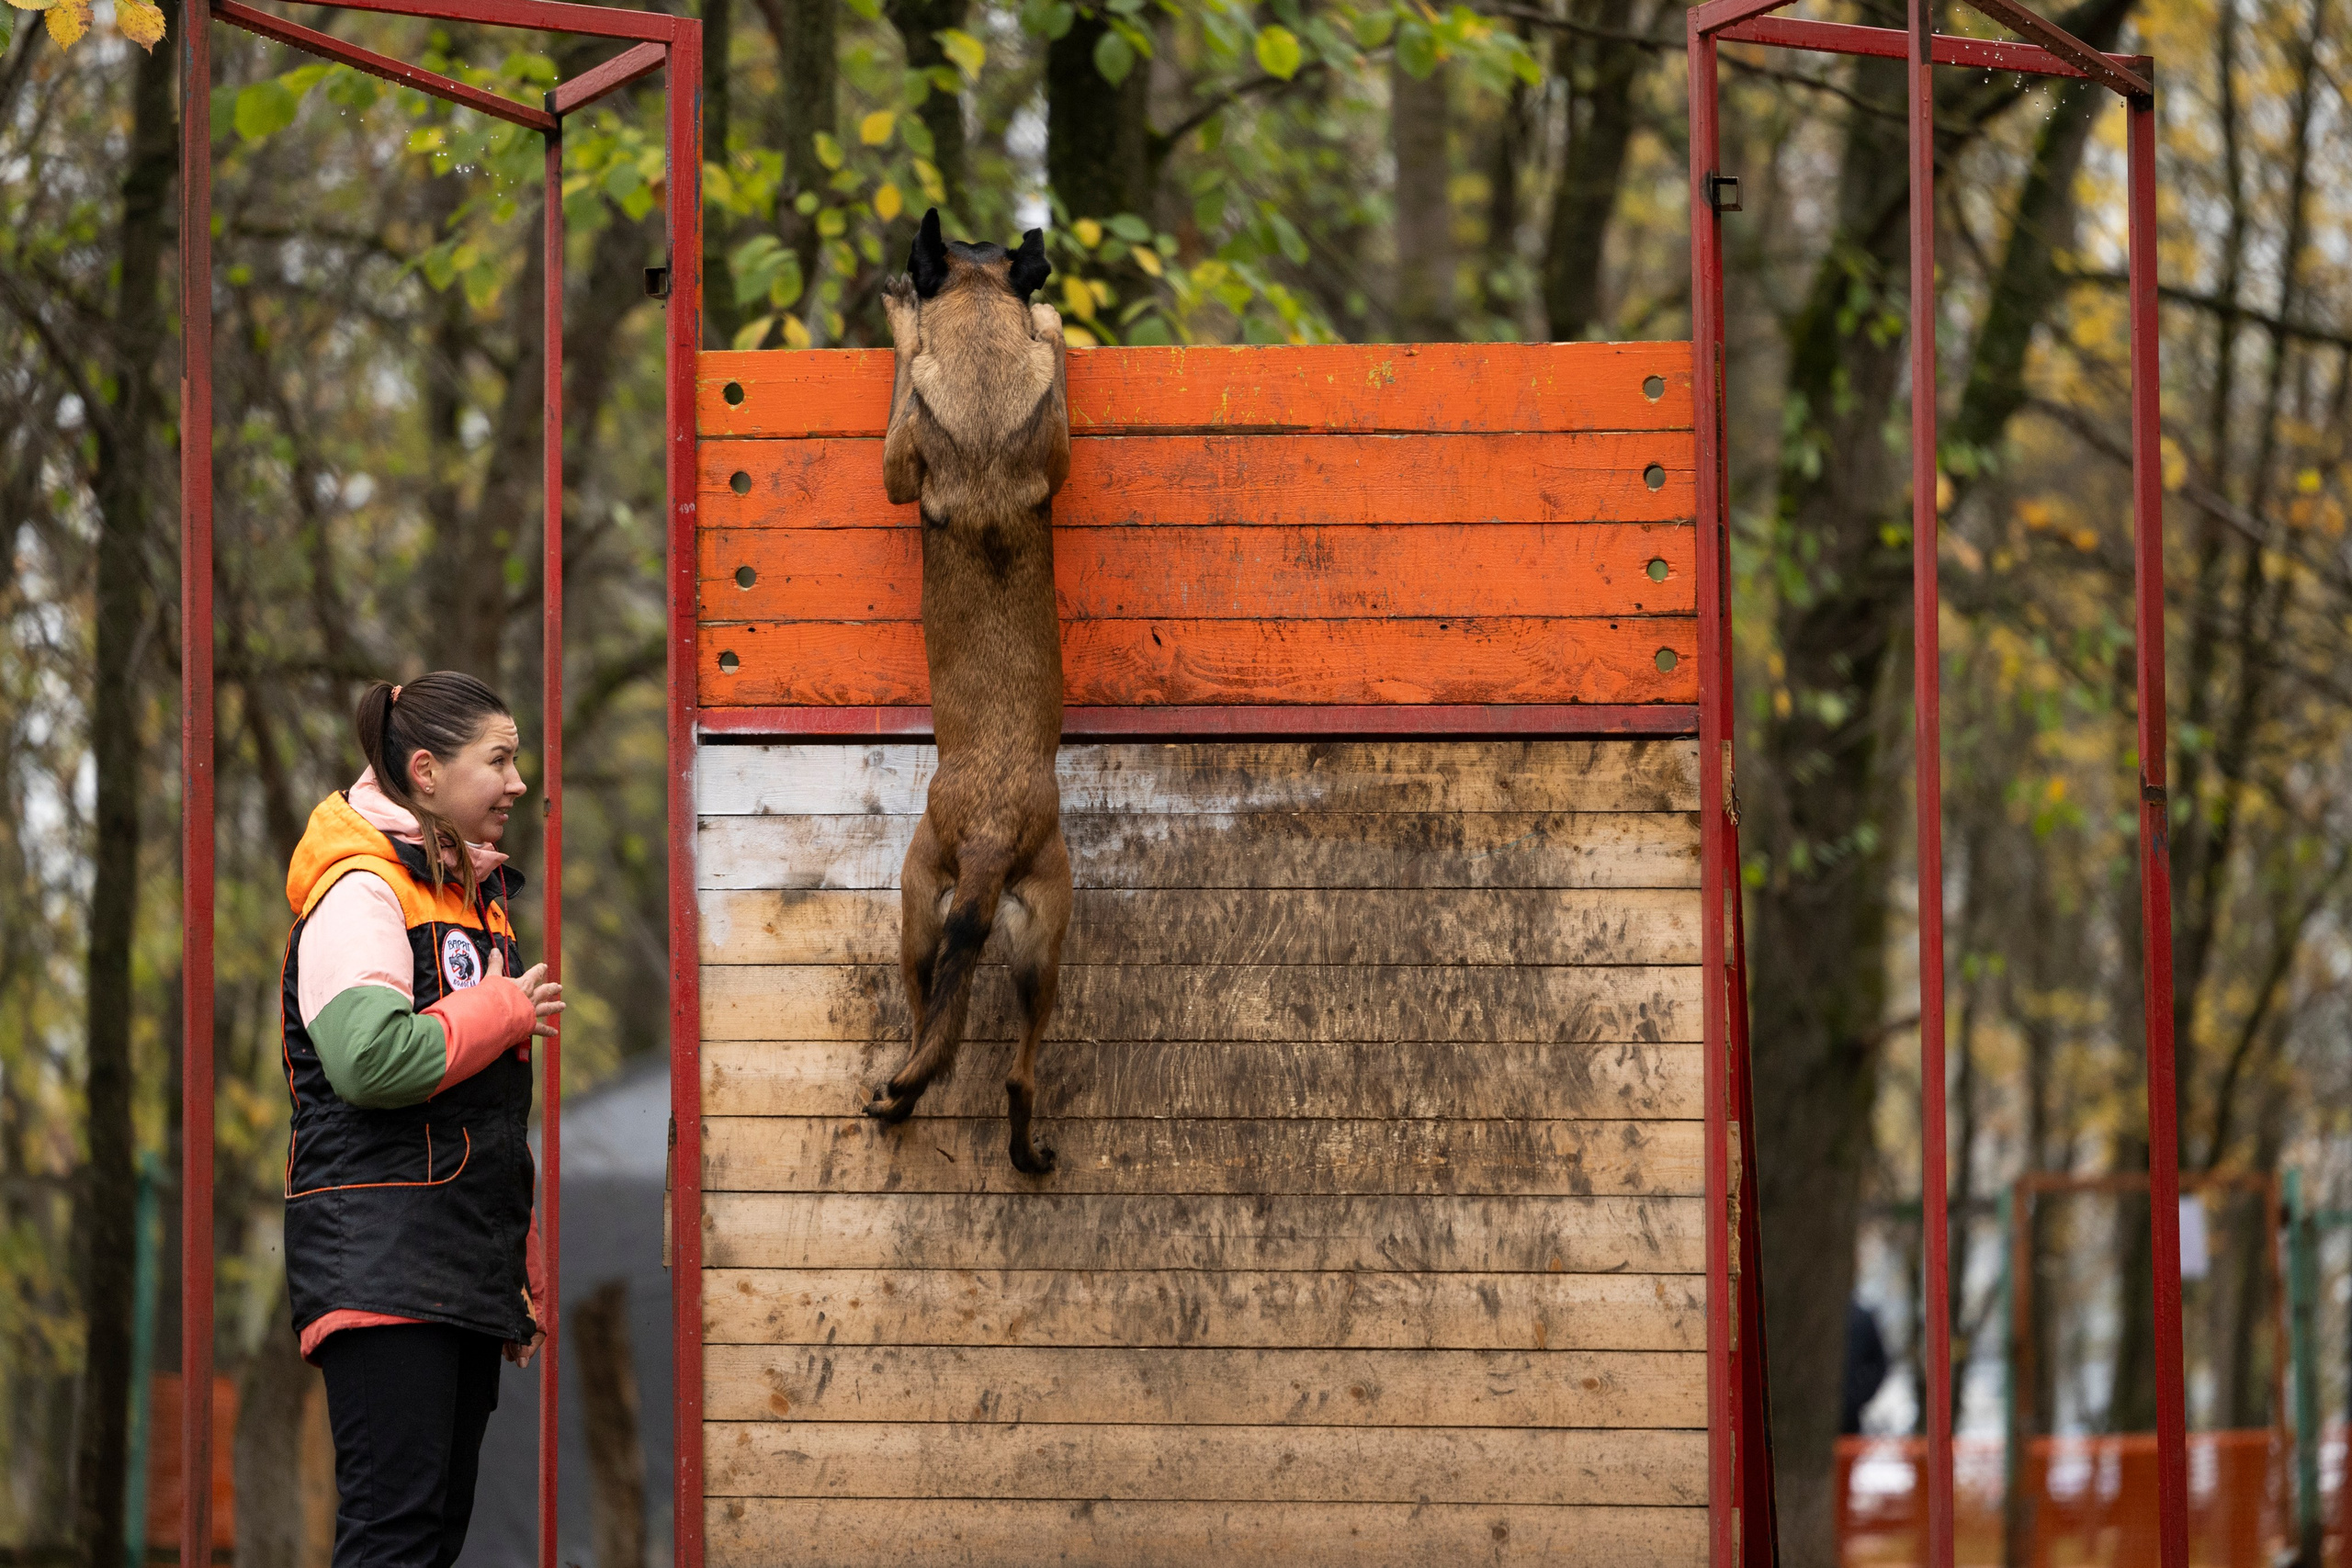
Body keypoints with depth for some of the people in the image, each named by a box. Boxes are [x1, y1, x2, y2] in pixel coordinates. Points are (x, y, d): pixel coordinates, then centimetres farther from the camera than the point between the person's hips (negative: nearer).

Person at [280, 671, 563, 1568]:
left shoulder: (477, 898, 21)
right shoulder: (362, 892, -8)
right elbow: (369, 1056, -26)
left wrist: (523, 1276, 26)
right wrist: (506, 1013, -11)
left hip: (466, 1267, 9)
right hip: (382, 1255, -9)